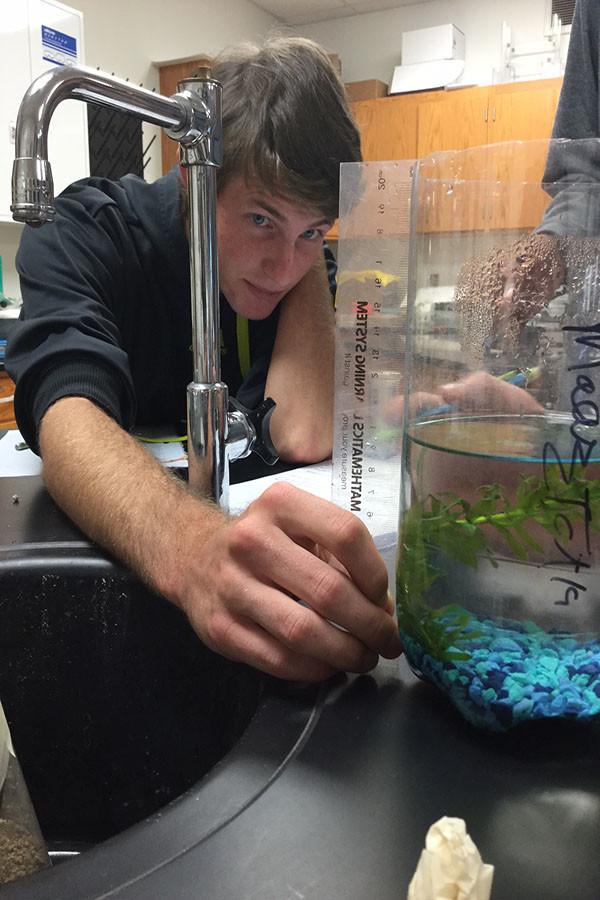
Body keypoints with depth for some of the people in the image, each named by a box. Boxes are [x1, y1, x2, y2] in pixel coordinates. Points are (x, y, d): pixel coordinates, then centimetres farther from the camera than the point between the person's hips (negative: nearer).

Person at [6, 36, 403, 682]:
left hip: (237, 507, 2)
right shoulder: (87, 233, -16)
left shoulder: (300, 260, -9)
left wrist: (305, 245, -19)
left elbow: (303, 438, -23)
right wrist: (187, 545, -55)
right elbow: (68, 416, -36)